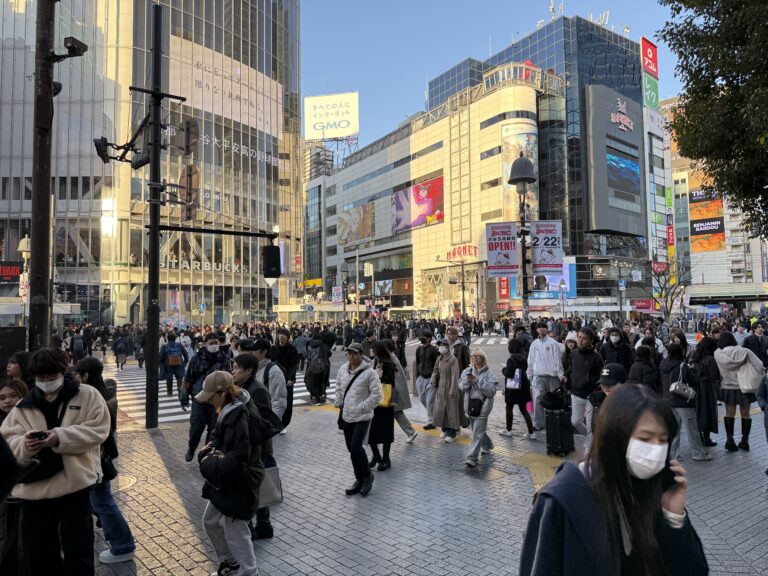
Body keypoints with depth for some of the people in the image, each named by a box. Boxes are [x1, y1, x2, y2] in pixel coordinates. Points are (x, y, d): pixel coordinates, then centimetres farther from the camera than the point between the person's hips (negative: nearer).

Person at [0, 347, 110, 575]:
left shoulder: (87, 395, -2)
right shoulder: (23, 407, 10)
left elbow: (98, 430, -10)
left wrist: (60, 437, -21)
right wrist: (24, 443, -17)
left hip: (74, 486, -4)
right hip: (33, 489, 4)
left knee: (78, 553, 7)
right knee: (36, 554, 17)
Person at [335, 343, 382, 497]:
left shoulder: (369, 373, -16)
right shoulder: (343, 369, 4)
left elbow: (376, 395, -16)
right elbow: (339, 387, 19)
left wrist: (362, 408, -18)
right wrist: (339, 403, 9)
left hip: (362, 417, -7)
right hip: (346, 416, 7)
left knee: (356, 448, -14)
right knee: (351, 450, 12)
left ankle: (367, 476, 11)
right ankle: (360, 480, 27)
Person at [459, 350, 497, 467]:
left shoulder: (489, 373, -8)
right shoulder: (467, 371, 5)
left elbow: (492, 391, -16)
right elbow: (461, 387, -1)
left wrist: (478, 381, -22)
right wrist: (467, 380, -21)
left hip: (482, 407, -5)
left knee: (478, 433, -7)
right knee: (477, 430, 21)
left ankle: (472, 458, -5)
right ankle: (487, 446, 46)